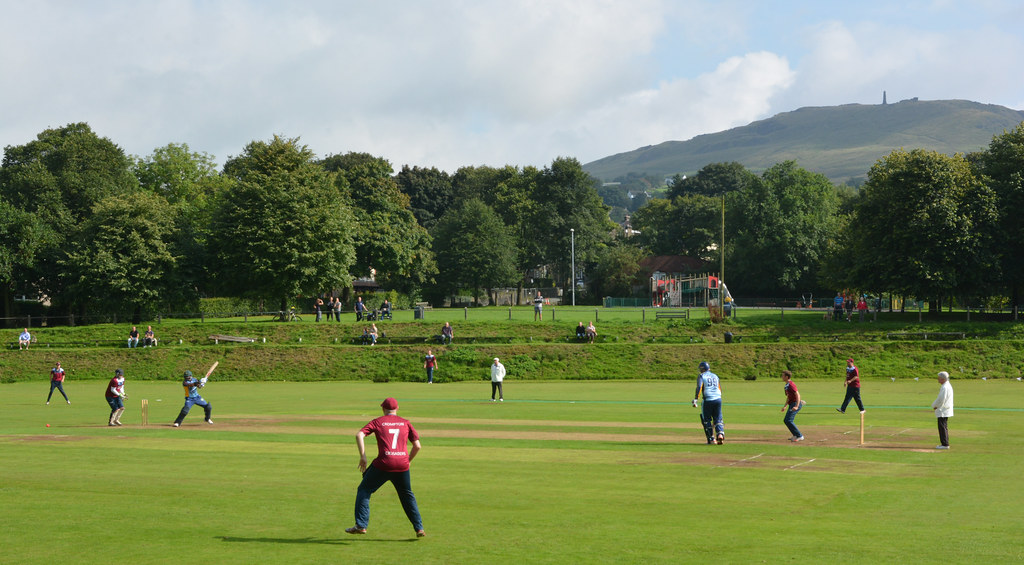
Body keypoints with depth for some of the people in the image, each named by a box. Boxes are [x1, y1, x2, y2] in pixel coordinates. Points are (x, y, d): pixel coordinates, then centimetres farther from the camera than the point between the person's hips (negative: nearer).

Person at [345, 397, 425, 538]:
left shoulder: (377, 422, 10)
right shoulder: (406, 423, 16)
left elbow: (359, 435, -5)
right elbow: (417, 446, 10)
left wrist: (363, 456, -5)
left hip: (384, 463, -3)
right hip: (402, 465, 3)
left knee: (364, 490, 13)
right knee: (407, 496, 22)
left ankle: (361, 525, 2)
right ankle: (419, 528, 19)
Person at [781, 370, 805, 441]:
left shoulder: (791, 384, -14)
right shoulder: (786, 385, 18)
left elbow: (797, 395, -23)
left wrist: (796, 406, -32)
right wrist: (785, 406, 26)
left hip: (795, 403, -11)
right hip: (791, 405, 11)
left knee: (788, 420, -17)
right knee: (786, 420, 16)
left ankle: (799, 436, -13)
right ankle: (795, 435, 25)